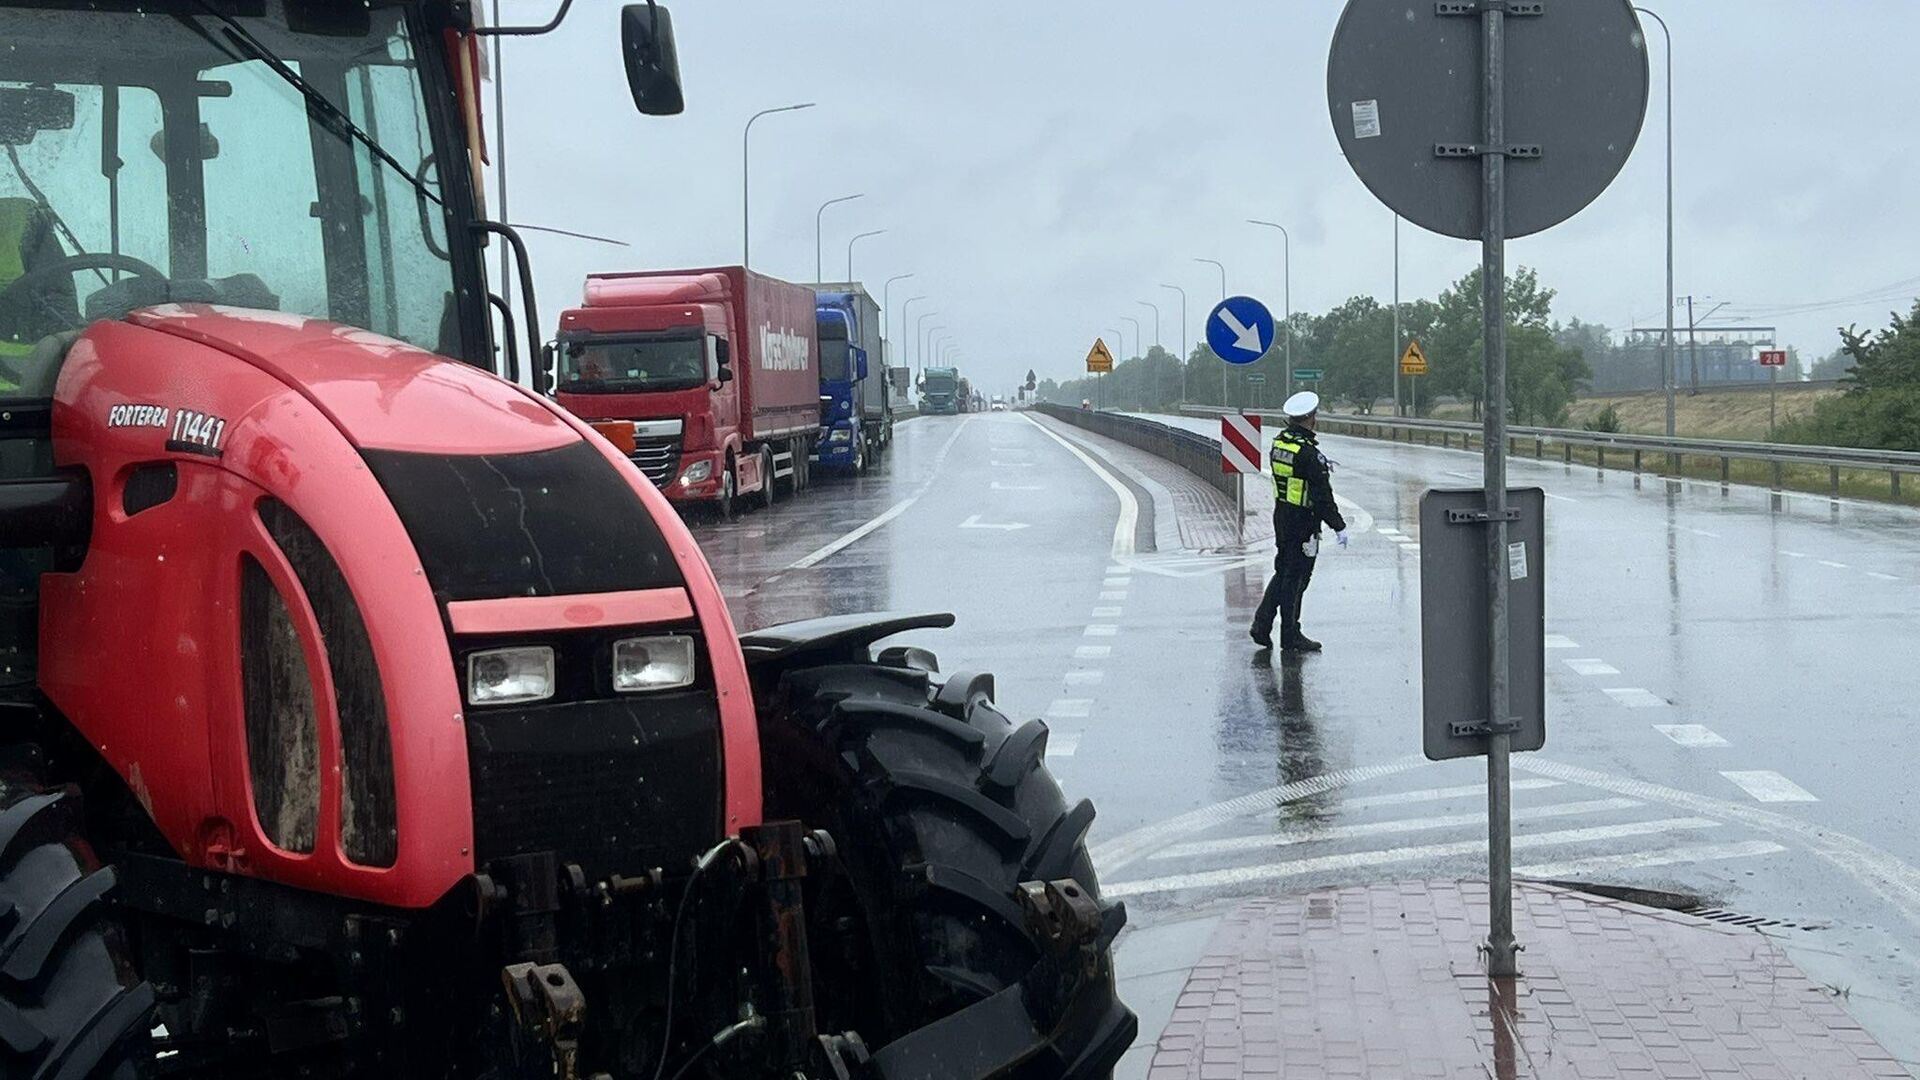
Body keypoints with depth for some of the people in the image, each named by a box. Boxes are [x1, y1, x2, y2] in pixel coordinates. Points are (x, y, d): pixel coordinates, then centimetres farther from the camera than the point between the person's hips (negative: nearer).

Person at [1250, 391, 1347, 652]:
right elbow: (1322, 495, -21)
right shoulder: (1309, 453, -21)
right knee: (1295, 578, 1)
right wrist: (1338, 526, -15)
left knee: (1283, 572, 18)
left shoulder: (1279, 443, 3)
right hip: (1303, 523, -8)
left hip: (1281, 516, 8)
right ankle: (1290, 637, 8)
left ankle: (1262, 624, 14)